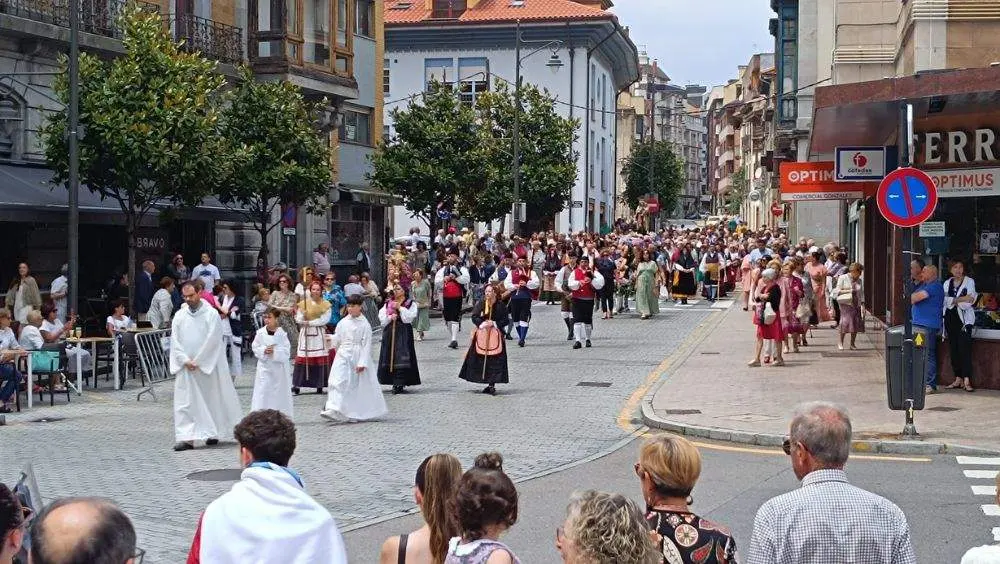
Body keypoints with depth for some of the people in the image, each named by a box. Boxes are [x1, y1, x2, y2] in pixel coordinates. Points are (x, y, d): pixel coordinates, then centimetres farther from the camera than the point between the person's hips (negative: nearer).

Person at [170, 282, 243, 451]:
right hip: (186, 367, 3)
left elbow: (212, 340, -11)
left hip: (209, 364, -3)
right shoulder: (179, 316, 5)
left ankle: (213, 433, 23)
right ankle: (187, 437, -5)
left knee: (212, 398, 7)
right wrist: (185, 360, -11)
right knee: (185, 401, -4)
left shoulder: (211, 314, -6)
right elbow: (175, 341, 2)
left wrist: (197, 361, -12)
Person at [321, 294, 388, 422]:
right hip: (343, 356, 3)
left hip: (357, 356, -3)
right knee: (337, 381, -12)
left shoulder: (365, 324, -7)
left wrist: (362, 363, -12)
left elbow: (366, 345, -8)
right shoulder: (343, 323, 4)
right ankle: (333, 410, -16)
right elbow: (336, 340, 17)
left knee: (358, 385, 7)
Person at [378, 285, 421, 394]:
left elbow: (410, 317, -9)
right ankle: (395, 383, 9)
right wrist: (390, 317, -11)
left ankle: (400, 384, -12)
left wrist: (400, 308, -11)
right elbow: (381, 318, 7)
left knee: (402, 357, -11)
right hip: (390, 332, 4)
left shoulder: (411, 304, 4)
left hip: (404, 332, -4)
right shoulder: (388, 304, 15)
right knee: (390, 356, 2)